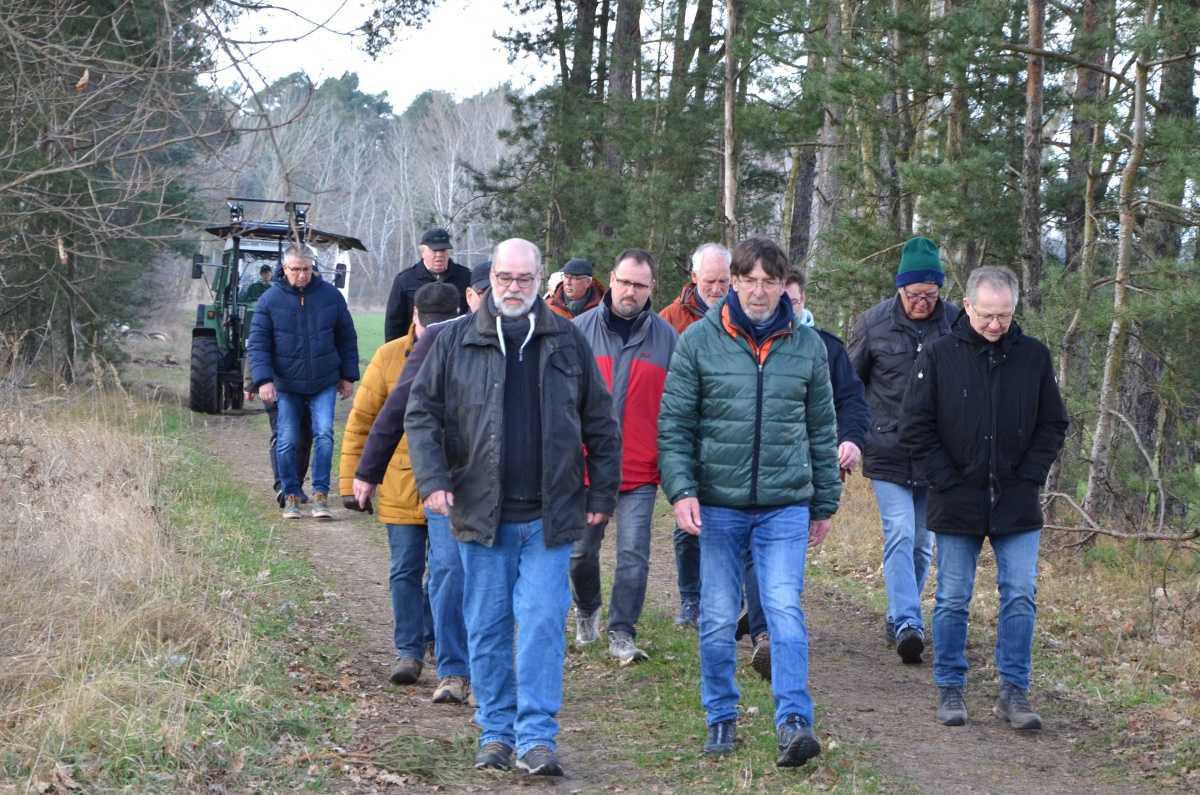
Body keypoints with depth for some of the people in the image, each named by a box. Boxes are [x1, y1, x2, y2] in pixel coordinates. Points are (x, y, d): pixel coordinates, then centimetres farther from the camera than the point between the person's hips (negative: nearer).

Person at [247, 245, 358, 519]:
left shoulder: (330, 295, 0)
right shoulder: (270, 300, -5)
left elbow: (347, 339, 9)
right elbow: (257, 343, -3)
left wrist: (348, 376, 9)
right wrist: (263, 380, -14)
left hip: (324, 384, 0)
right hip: (286, 385, 0)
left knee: (324, 435, -10)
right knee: (287, 442, 1)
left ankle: (320, 494, -3)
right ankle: (291, 496, 14)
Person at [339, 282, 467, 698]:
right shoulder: (389, 358, 0)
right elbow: (361, 421, 5)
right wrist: (352, 480, 2)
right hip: (400, 488, 2)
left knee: (448, 574, -10)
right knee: (405, 574, 12)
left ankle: (453, 672, -8)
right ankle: (408, 652, 30)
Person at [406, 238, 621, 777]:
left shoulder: (567, 342, 7)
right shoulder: (456, 341, 5)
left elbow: (601, 424, 10)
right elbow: (422, 413, 5)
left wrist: (602, 494, 5)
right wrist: (434, 479, -8)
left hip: (549, 516, -1)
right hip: (481, 512, 1)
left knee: (543, 623, -6)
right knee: (487, 627, 8)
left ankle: (536, 737, -2)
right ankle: (496, 732, 19)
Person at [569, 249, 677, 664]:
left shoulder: (665, 337, 3)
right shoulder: (581, 329, 2)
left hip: (640, 469, -1)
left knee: (633, 553, -5)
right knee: (581, 549, 10)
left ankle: (621, 632, 5)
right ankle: (587, 610, 35)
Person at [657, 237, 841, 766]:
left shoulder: (807, 346, 5)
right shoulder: (699, 341, -1)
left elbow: (822, 430, 13)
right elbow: (673, 424, -1)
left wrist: (825, 504, 15)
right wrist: (681, 490, -12)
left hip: (786, 506, 0)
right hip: (718, 504, 0)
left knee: (785, 609, -12)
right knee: (718, 619, 6)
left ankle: (794, 721, -13)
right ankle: (721, 718, 20)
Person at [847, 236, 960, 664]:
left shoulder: (957, 323, -2)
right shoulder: (873, 323, -3)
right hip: (888, 452, -2)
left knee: (922, 543, 10)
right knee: (900, 535, -14)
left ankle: (899, 617, 25)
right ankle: (907, 623, -19)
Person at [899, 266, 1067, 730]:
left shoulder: (1034, 356, 2)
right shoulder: (940, 355, -4)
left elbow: (1054, 425, 8)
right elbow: (916, 427, -3)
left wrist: (1029, 478, -2)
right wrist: (947, 480, -8)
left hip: (1017, 503, 2)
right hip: (957, 502, -1)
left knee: (1020, 596, 0)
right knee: (952, 600, 5)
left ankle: (1014, 691, 8)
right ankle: (950, 689, 16)